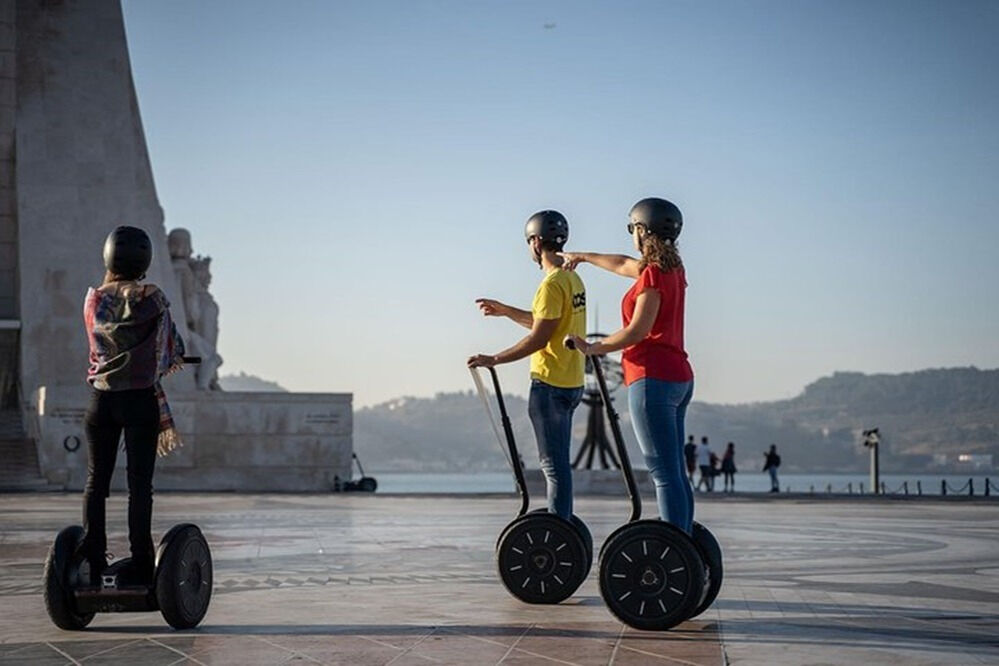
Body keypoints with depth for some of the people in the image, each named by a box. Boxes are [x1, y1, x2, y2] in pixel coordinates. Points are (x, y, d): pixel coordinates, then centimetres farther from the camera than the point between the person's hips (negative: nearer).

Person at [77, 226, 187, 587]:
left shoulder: (94, 299, 3)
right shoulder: (153, 298, -5)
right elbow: (173, 351, 3)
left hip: (101, 398, 3)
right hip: (141, 399, -3)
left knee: (96, 480, 8)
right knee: (139, 482, -1)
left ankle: (92, 557, 5)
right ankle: (139, 563, -2)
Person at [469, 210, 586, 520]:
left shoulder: (552, 283, -16)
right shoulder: (573, 279, 13)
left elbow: (540, 337, -19)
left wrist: (494, 359, -14)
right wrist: (505, 310, 28)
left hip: (550, 384, -9)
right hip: (570, 383, 10)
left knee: (554, 463, -7)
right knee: (558, 462, 15)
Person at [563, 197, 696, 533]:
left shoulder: (653, 274, -12)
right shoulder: (672, 267, 15)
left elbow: (637, 331, -17)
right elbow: (625, 265, 32)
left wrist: (592, 349, -6)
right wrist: (583, 257, 45)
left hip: (653, 378, -9)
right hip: (679, 377, 9)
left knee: (665, 473, -11)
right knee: (675, 473, 10)